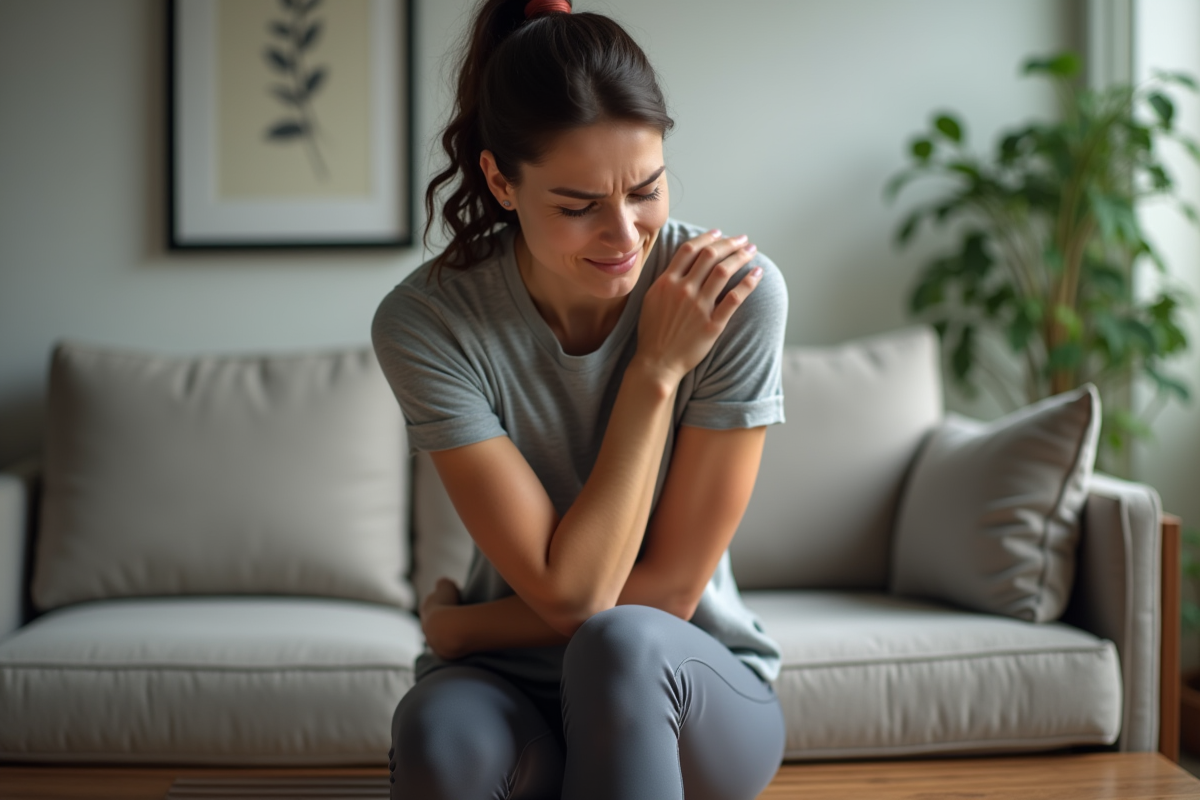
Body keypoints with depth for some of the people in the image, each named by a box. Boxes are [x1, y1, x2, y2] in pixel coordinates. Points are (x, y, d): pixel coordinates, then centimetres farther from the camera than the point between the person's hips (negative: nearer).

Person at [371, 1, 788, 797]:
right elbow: (568, 590, -20)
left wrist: (457, 622, -6)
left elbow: (669, 591, -13)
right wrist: (656, 370, -21)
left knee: (621, 643, -35)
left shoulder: (740, 294, -18)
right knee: (440, 731, -34)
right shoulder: (425, 322, -16)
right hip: (515, 696, 0)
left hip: (695, 696, 0)